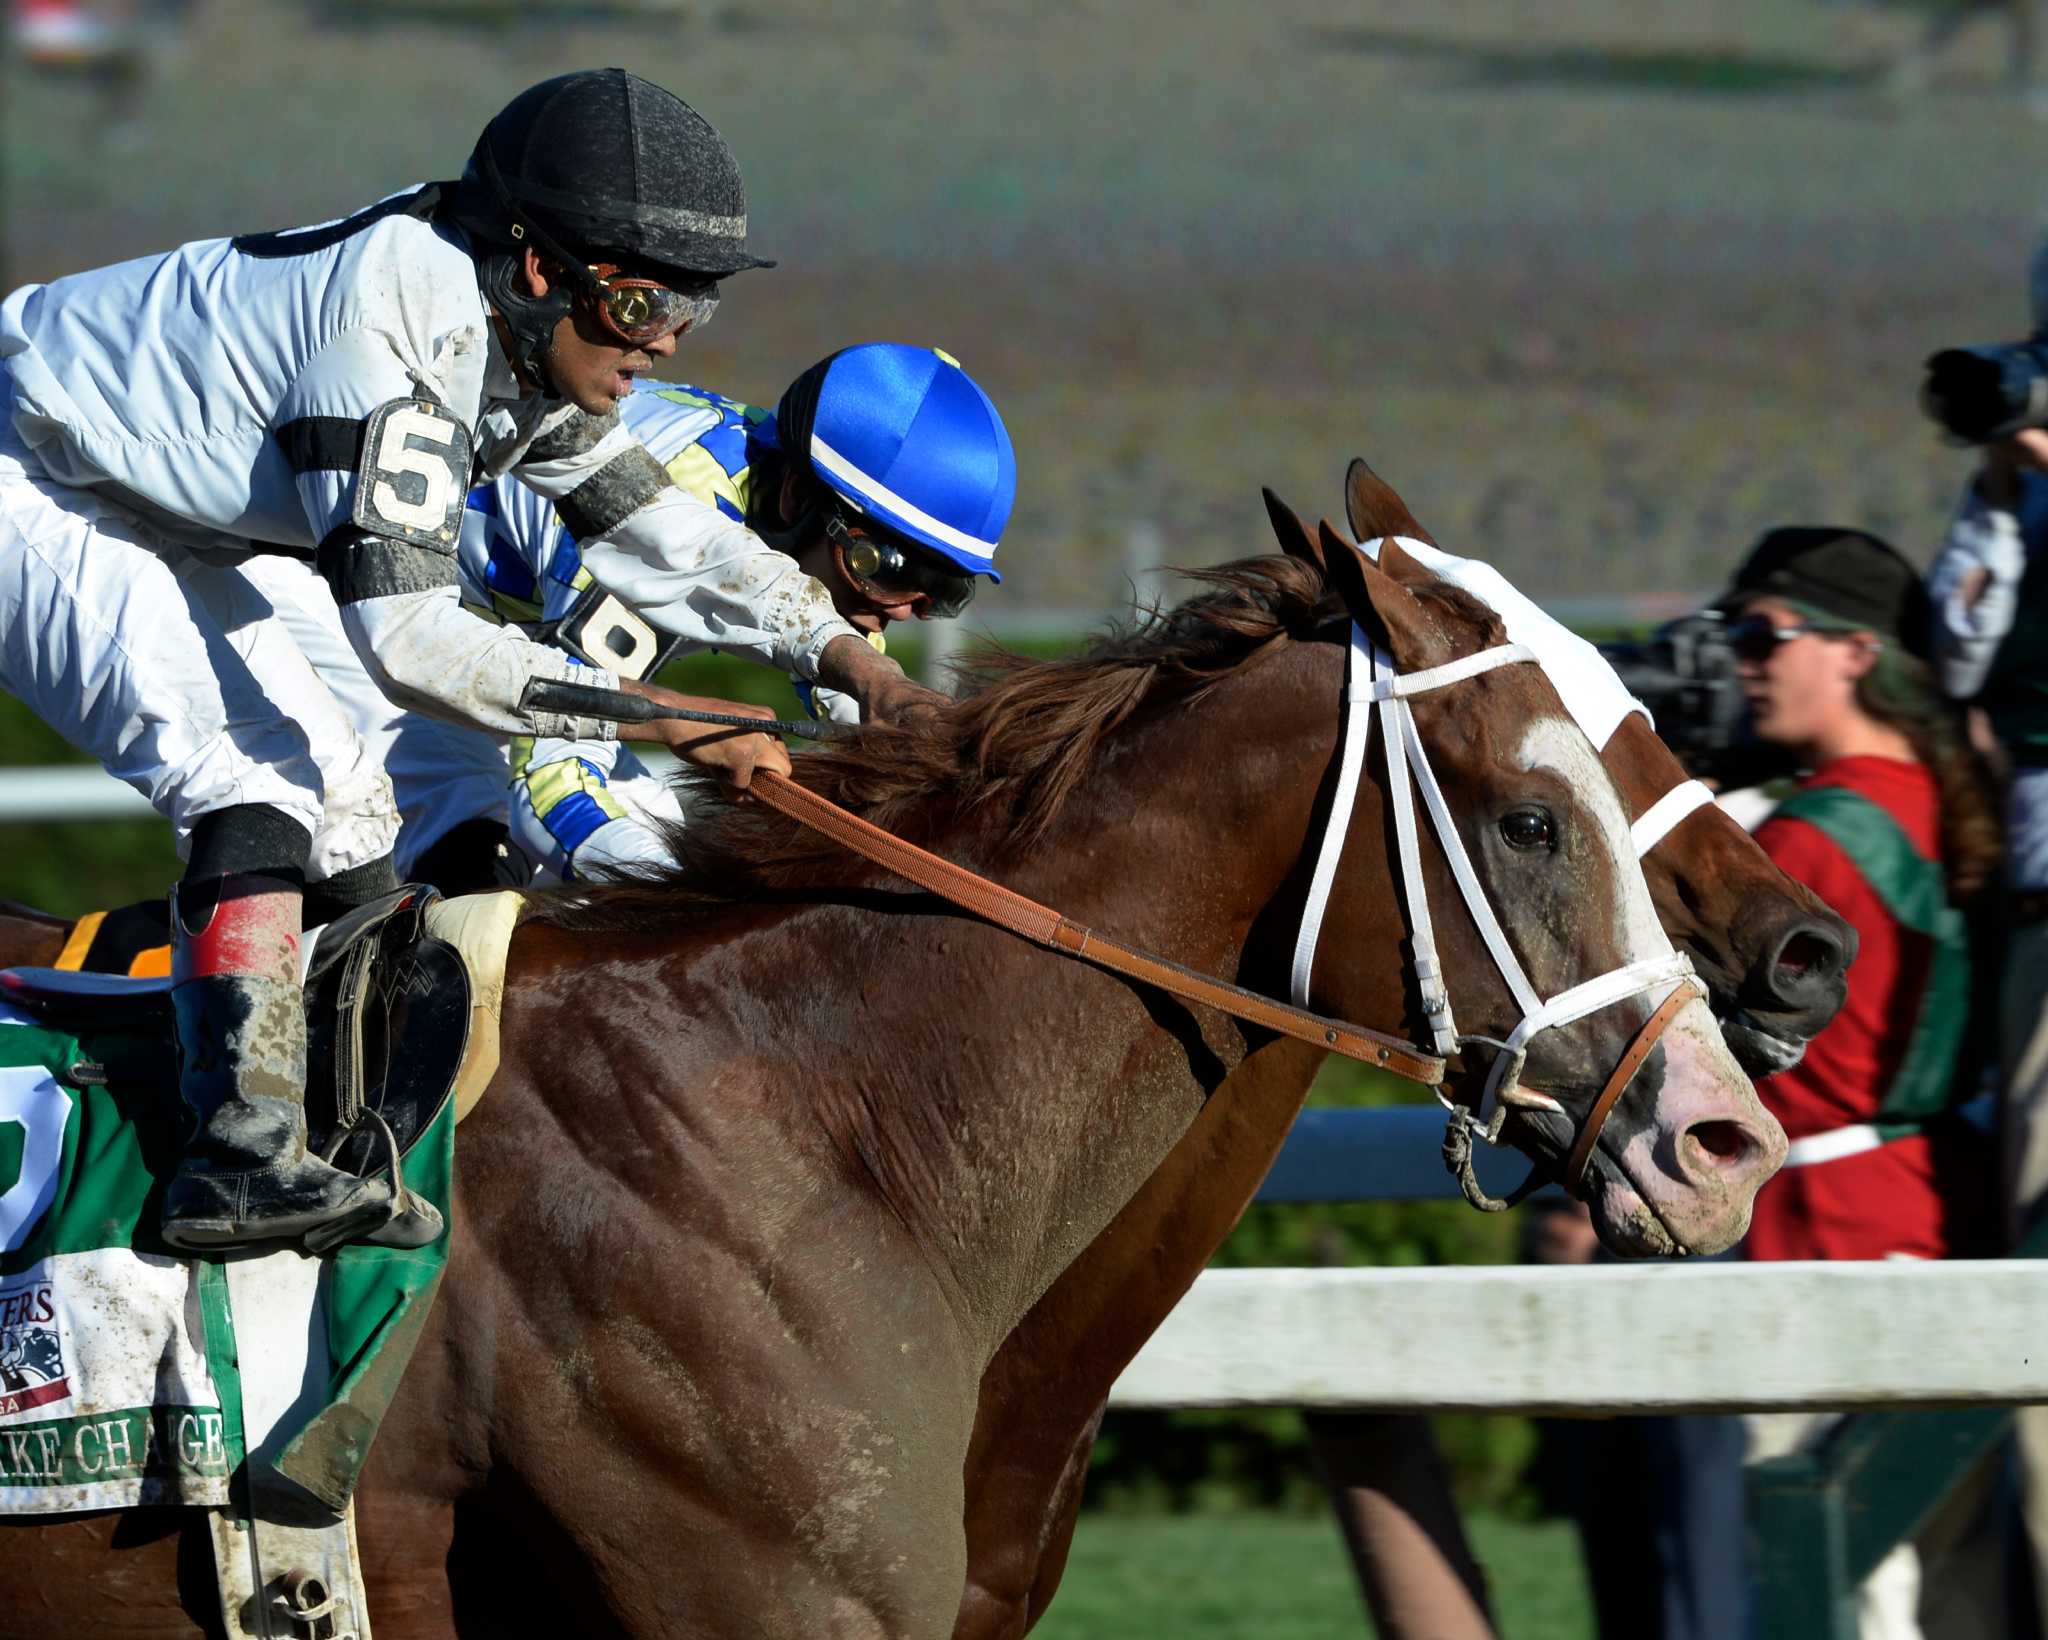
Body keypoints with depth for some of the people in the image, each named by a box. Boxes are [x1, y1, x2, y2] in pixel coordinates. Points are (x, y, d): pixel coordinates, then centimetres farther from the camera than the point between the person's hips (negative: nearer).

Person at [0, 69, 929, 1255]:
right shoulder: (407, 321, -34)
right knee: (255, 781, -22)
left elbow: (652, 518, 10)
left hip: (147, 523, 10)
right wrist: (662, 717, -36)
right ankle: (242, 1158, -26)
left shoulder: (531, 349, -5)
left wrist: (839, 649, -3)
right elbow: (410, 638, -38)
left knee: (341, 805, 9)